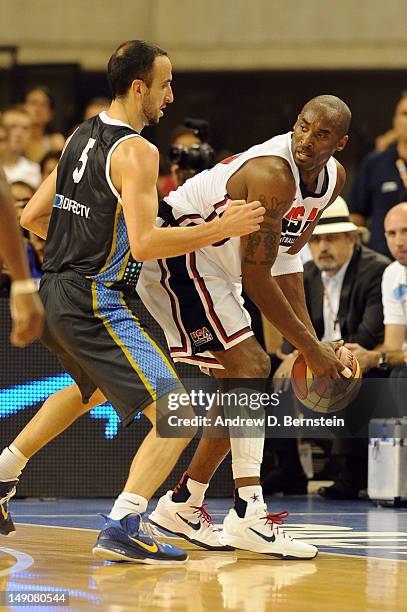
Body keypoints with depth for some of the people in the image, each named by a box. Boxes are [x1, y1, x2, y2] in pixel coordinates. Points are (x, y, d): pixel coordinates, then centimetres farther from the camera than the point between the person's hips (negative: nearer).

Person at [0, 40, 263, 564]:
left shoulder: (81, 137, 12)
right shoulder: (136, 151, -15)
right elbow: (144, 244, -23)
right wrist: (219, 229, -17)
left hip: (55, 293, 9)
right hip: (96, 302, -9)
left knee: (94, 389, 38)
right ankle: (121, 529, -27)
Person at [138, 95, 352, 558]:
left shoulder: (333, 178, 0)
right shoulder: (273, 174, -29)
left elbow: (283, 258, 11)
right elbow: (255, 277, -28)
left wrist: (310, 340, 4)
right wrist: (310, 347, -22)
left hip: (212, 265, 10)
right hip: (174, 253, -10)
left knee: (243, 380, 12)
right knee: (249, 367, -19)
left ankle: (181, 505, 21)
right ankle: (248, 515, -24)